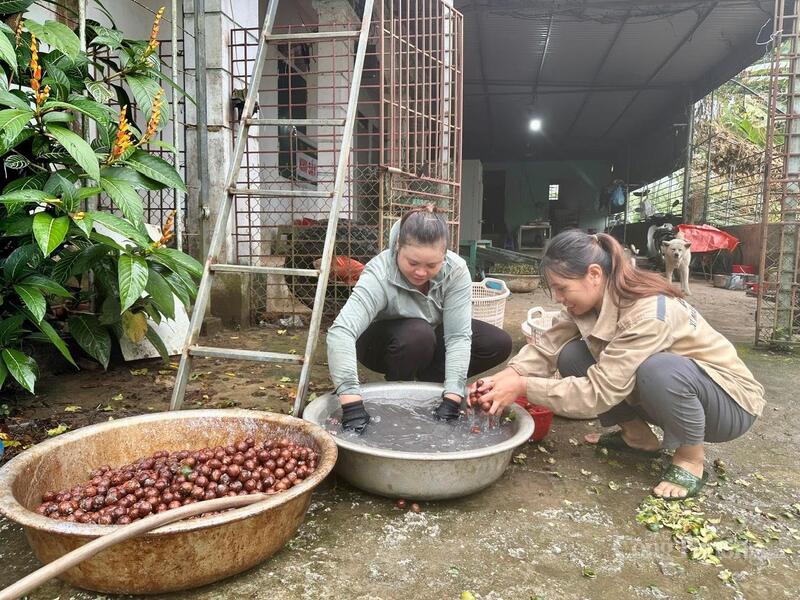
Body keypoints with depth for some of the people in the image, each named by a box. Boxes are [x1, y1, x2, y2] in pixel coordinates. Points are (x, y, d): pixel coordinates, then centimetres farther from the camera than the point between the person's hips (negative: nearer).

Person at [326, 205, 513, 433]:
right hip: (383, 343, -4)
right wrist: (352, 405, -57)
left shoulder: (456, 270, -27)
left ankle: (426, 382, 1)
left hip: (432, 339, 4)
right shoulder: (379, 275, -36)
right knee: (417, 334, -37)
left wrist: (451, 399, -38)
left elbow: (458, 336, -29)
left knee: (499, 343, -14)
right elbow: (340, 332, -48)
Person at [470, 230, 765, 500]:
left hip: (730, 399, -7)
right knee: (572, 356, -11)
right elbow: (547, 347, -16)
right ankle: (638, 435, 7)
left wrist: (523, 387, -33)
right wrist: (507, 376, -32)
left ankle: (691, 458, -11)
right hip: (664, 394, 7)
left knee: (659, 370, -40)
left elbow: (599, 391, -35)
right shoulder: (591, 298, -11)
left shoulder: (649, 314, -34)